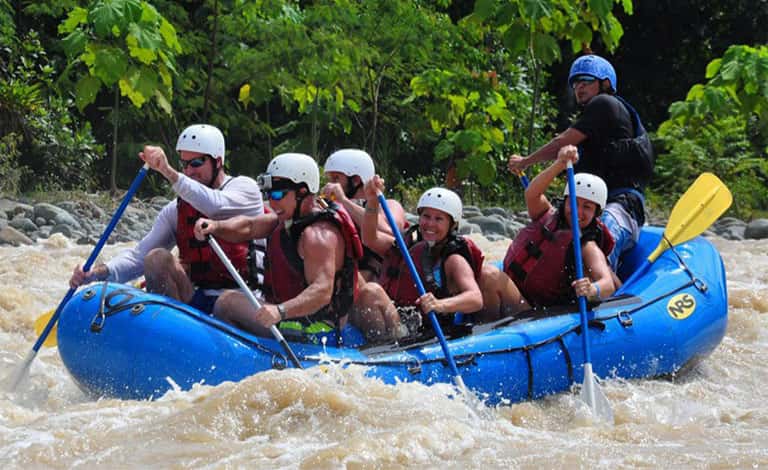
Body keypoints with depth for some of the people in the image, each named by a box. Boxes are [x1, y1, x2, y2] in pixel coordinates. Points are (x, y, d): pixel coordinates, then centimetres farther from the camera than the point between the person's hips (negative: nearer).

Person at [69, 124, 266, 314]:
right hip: (195, 300, 4)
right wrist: (100, 272, -14)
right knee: (158, 258, -19)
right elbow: (139, 256, 5)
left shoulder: (244, 187, 2)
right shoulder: (175, 210, 15)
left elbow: (214, 206, -22)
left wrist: (169, 173, -33)